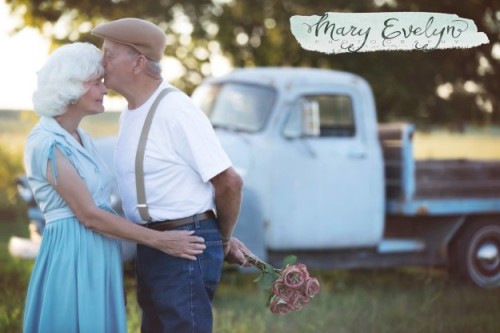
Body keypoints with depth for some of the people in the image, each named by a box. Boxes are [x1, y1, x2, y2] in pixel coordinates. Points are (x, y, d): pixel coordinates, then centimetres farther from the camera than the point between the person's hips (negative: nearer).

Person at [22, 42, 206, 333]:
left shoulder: (81, 138, 13)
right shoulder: (46, 144, -14)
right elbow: (89, 215, -17)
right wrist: (159, 240, -15)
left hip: (100, 257, 9)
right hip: (73, 257, -9)